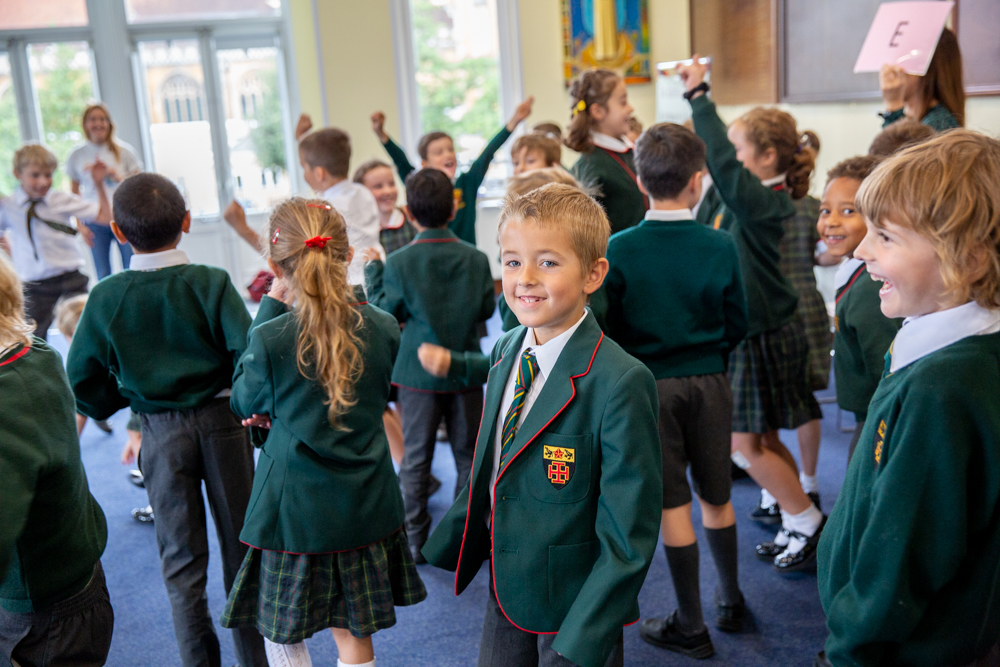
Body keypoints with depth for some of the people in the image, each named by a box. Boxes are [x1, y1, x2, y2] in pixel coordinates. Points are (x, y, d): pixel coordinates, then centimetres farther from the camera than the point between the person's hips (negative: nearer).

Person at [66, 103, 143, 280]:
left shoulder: (124, 151, 1)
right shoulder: (77, 155, 5)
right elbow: (74, 192, 10)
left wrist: (120, 179, -15)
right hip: (95, 223, 1)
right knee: (103, 277, 1)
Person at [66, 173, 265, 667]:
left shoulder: (106, 298, -6)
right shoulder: (210, 283, -12)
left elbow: (82, 381, -1)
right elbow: (250, 352, -18)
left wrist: (115, 402, 18)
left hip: (161, 432, 1)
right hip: (222, 421, 0)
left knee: (181, 559, 13)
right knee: (240, 544, 13)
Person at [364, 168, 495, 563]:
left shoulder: (398, 263, -12)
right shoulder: (476, 258, -5)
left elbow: (385, 315, -5)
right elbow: (486, 310, 1)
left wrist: (372, 272, 6)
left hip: (418, 373, -1)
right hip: (465, 371, 2)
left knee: (416, 460, 9)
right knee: (469, 455, 13)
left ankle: (415, 541, 16)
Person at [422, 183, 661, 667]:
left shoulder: (621, 382, -24)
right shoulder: (505, 351, -1)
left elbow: (627, 540, -21)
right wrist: (448, 549, 13)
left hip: (577, 611, -6)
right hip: (506, 592, 6)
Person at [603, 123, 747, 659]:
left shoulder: (620, 247, -13)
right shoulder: (721, 246, -8)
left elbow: (609, 324, -7)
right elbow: (737, 323, 0)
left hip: (649, 385, -2)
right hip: (709, 380, 2)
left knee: (673, 503, 6)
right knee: (716, 496, 18)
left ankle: (691, 625, 17)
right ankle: (730, 602, 35)